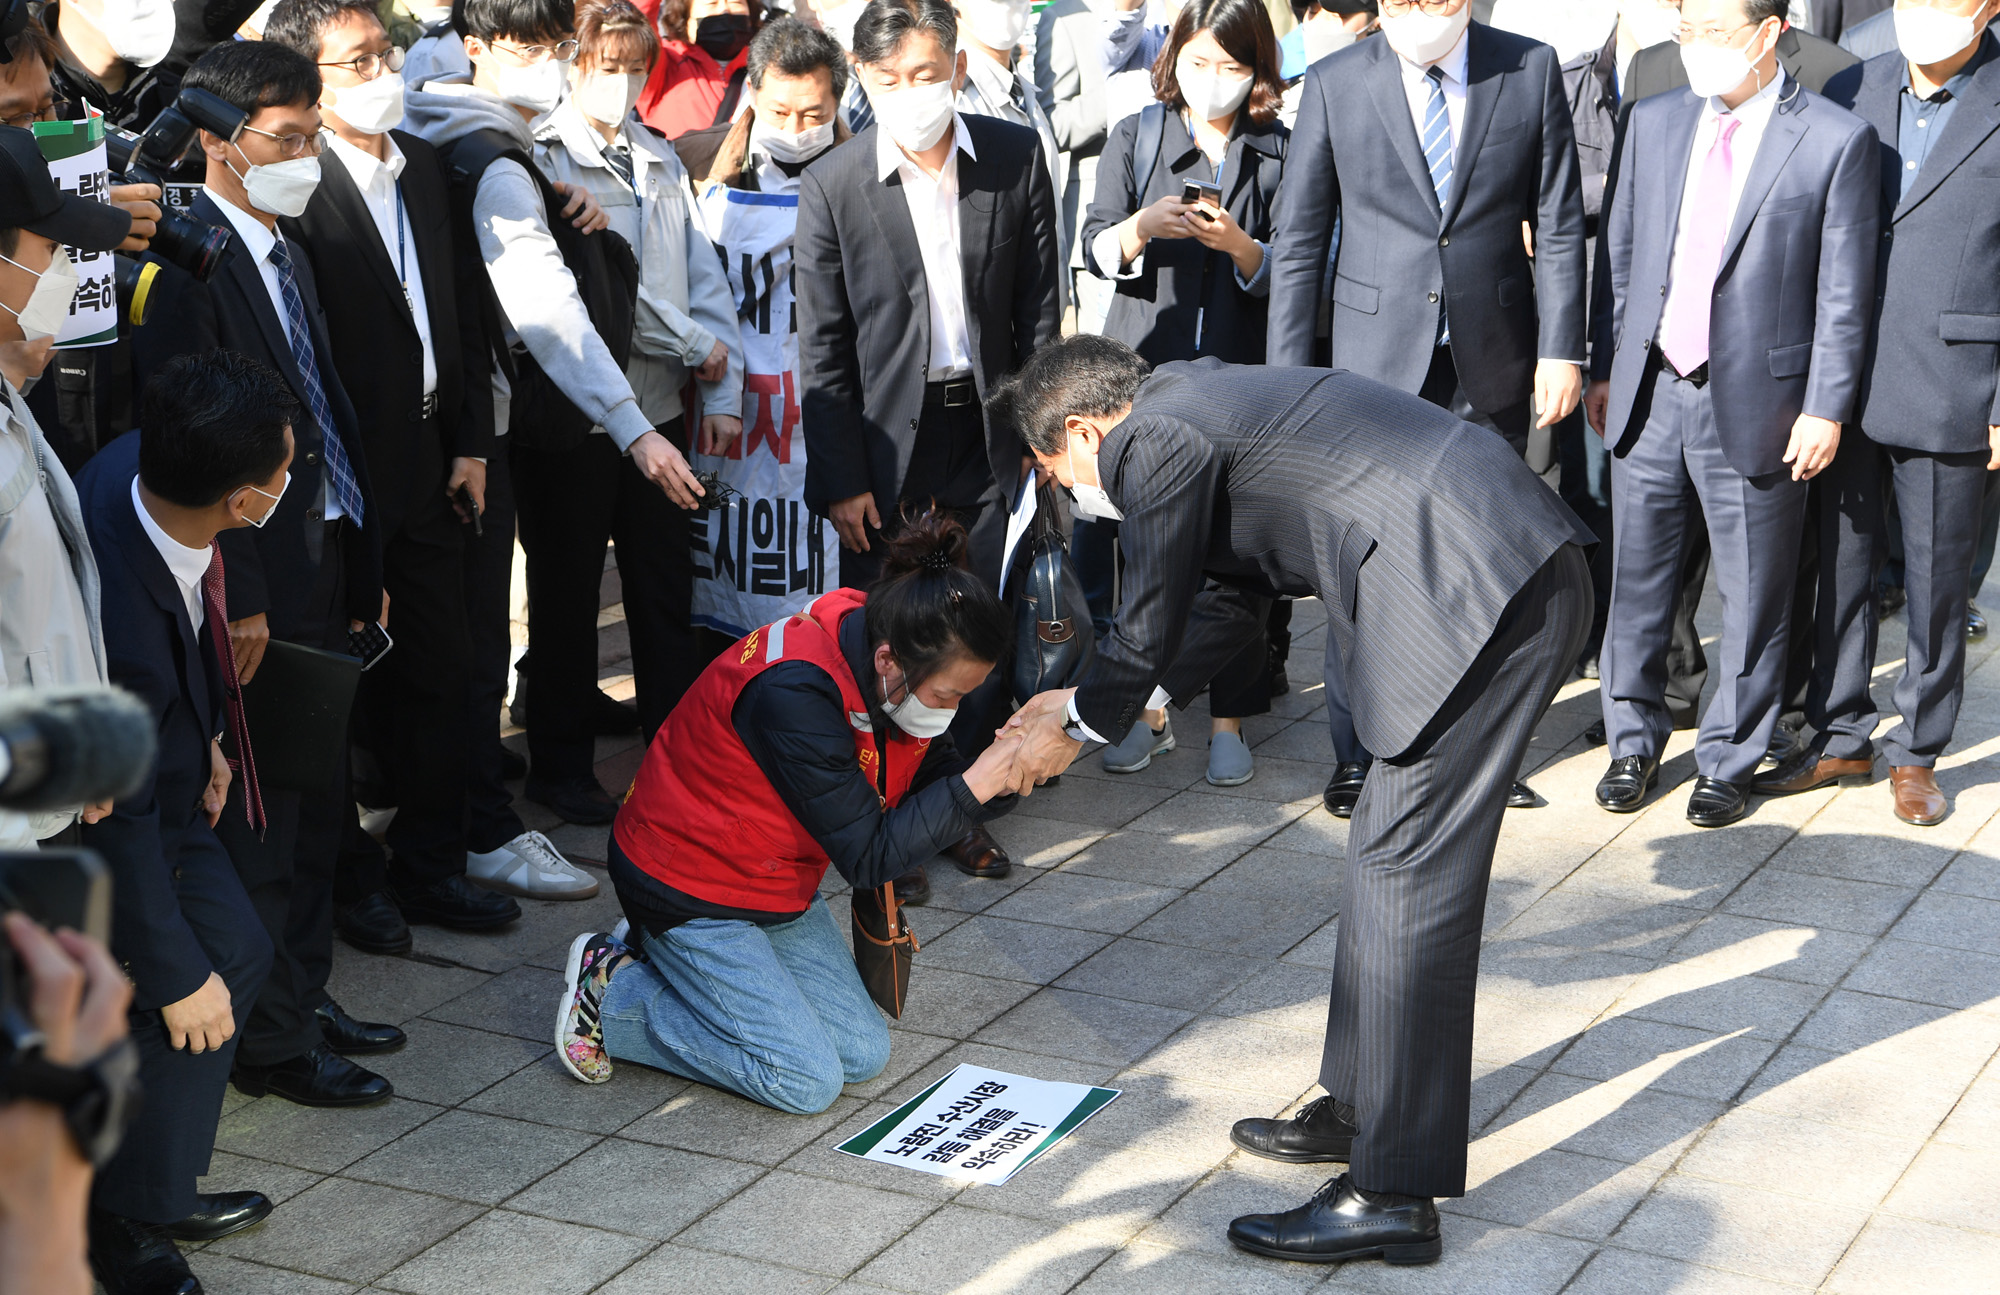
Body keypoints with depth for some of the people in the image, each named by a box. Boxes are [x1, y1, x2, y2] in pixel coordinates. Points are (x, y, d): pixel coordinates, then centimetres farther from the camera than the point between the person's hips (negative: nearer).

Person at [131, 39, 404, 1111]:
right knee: (260, 822, 1)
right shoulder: (187, 259, -15)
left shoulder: (284, 251, 15)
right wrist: (236, 600, -19)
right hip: (259, 595, -9)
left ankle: (305, 995, 32)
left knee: (315, 809, 18)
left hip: (324, 573, 9)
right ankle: (272, 1044, 12)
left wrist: (362, 562, 16)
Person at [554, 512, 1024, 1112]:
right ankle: (611, 989, 3)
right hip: (690, 890, -9)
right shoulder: (793, 691, -35)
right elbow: (869, 856, -29)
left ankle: (679, 968, 17)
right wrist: (976, 785, -33)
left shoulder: (904, 670, -10)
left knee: (863, 1053, 5)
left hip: (780, 891, 9)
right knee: (807, 1081, -11)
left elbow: (936, 785, 1)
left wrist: (1006, 775, -18)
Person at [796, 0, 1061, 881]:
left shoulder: (1016, 157, -1)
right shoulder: (832, 186, -7)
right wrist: (840, 477, -7)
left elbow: (1039, 307, 5)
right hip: (885, 437, -2)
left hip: (986, 429, 2)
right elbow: (823, 347, -5)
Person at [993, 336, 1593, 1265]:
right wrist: (1087, 695, 35)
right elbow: (1224, 609, 31)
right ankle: (1361, 1109, 30)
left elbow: (1151, 627, 1)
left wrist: (1077, 727, 19)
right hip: (1519, 576, 10)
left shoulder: (1155, 439, -7)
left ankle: (1393, 1195, -4)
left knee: (1407, 868, -8)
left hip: (1482, 593, -10)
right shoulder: (1204, 401, 24)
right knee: (1392, 851, 18)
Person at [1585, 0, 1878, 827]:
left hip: (1754, 404, -4)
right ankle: (1634, 741, 28)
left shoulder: (1835, 139, -6)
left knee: (1753, 595, 6)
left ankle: (1729, 760, 22)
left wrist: (1827, 409, -9)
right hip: (1649, 392, 4)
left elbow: (1844, 293, -6)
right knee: (1637, 578, 12)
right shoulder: (1653, 122, 7)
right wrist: (1604, 369, 8)